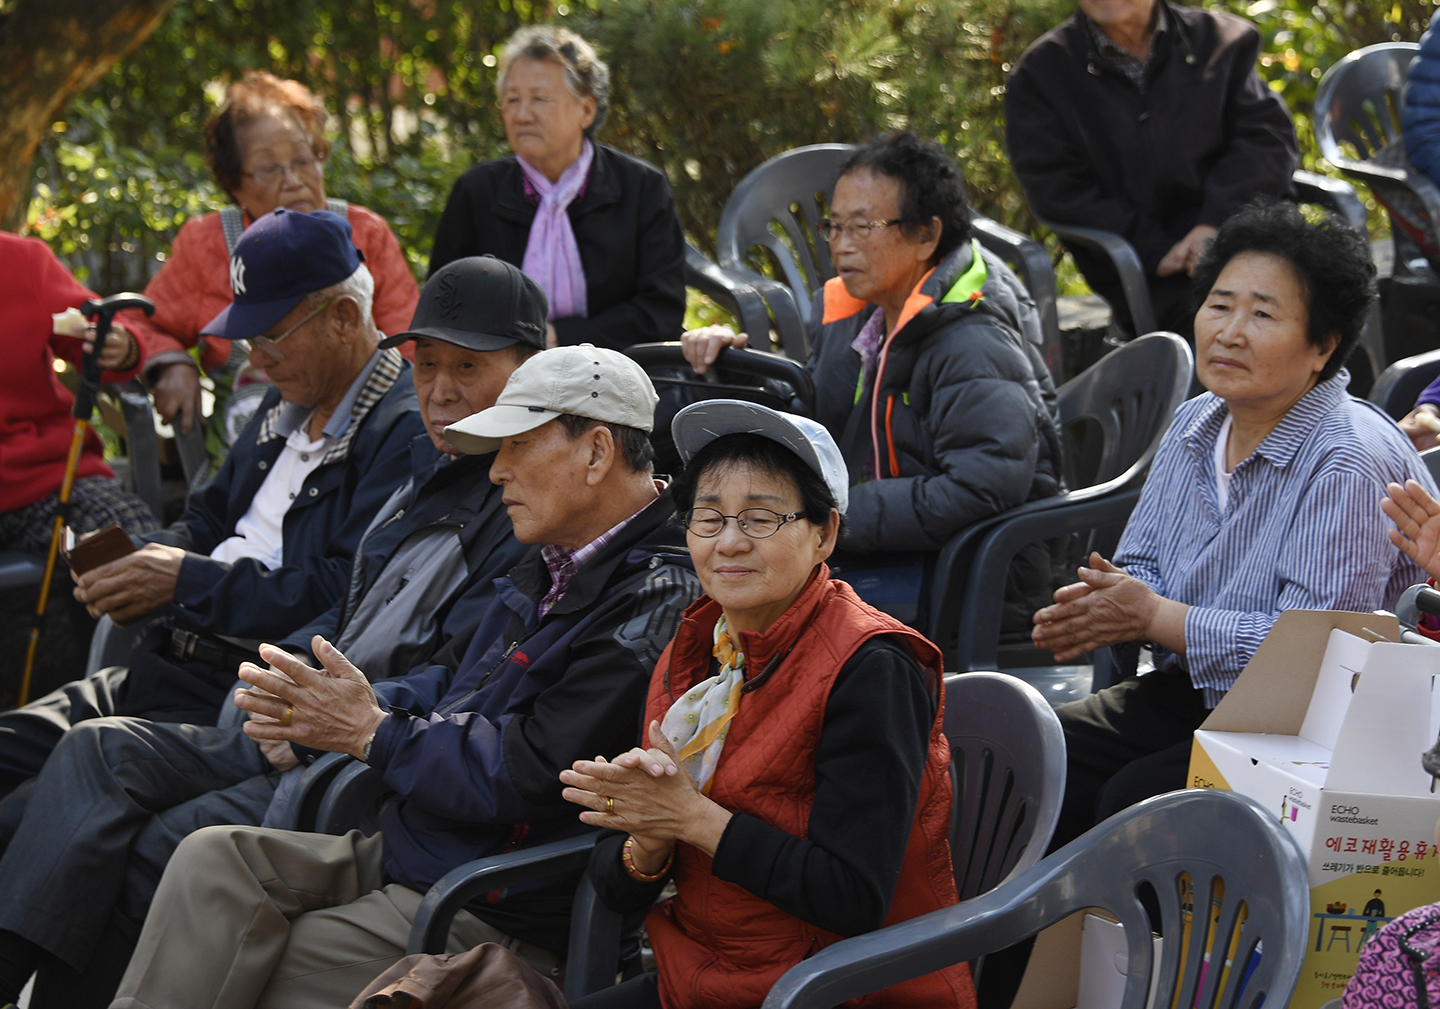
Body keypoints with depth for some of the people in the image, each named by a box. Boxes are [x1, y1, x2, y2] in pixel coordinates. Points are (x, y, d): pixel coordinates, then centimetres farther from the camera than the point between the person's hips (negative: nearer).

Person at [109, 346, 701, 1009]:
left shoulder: (655, 608, -19)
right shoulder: (551, 570, 15)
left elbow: (524, 776, -22)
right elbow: (456, 689, 21)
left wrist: (372, 734, -12)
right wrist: (357, 705, 0)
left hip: (496, 916, -9)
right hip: (404, 851, 9)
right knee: (213, 859, -8)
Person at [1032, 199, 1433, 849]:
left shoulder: (1350, 460, -19)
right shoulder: (1196, 423, 8)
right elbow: (1140, 565, 15)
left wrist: (1154, 617, -18)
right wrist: (1100, 605, -11)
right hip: (1190, 697, 8)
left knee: (1133, 802, -27)